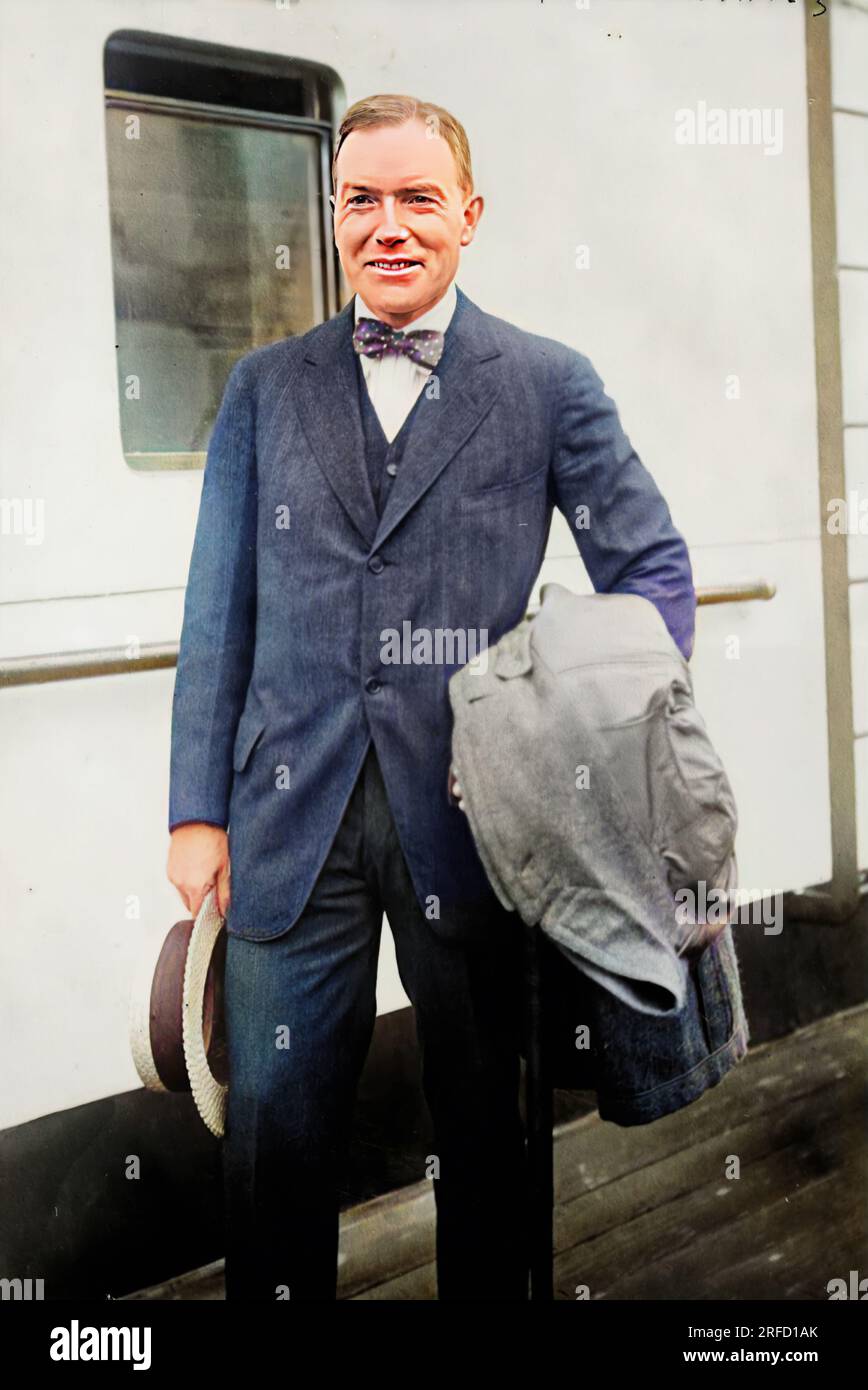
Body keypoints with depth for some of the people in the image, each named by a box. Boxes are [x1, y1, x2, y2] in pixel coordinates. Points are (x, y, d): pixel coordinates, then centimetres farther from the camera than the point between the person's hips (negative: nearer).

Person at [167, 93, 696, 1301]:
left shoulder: (549, 384, 4)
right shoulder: (265, 387, 10)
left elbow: (654, 568, 7)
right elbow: (220, 611, 8)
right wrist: (199, 809, 3)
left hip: (467, 805, -1)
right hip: (294, 811, 2)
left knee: (482, 1127, 12)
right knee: (276, 1125, 6)